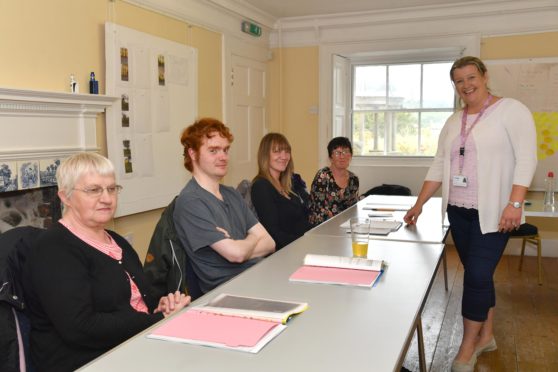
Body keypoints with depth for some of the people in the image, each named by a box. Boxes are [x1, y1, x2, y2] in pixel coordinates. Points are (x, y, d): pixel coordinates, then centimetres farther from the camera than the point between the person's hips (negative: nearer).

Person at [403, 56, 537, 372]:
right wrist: (419, 204, 10)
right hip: (459, 211, 6)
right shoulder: (454, 122, 12)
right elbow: (438, 166, 13)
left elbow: (527, 158, -13)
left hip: (493, 212, -6)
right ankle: (486, 335, 29)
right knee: (479, 274, 14)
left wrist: (514, 204, -21)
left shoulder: (511, 110, -6)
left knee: (477, 275, -6)